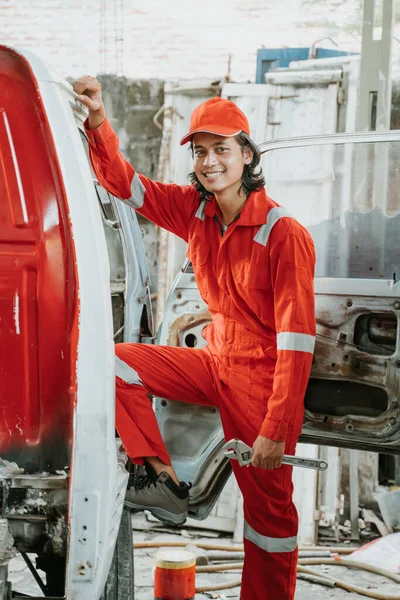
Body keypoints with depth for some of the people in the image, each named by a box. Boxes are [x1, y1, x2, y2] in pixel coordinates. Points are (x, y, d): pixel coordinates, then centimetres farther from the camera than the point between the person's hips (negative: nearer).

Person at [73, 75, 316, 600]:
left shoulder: (284, 235, -21)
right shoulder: (195, 212, -1)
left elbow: (297, 341, -22)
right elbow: (124, 183, 3)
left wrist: (275, 430, -24)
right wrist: (98, 122, -16)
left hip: (262, 376, -6)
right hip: (214, 362, 6)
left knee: (268, 506, 0)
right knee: (117, 362, -5)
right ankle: (164, 481, -4)